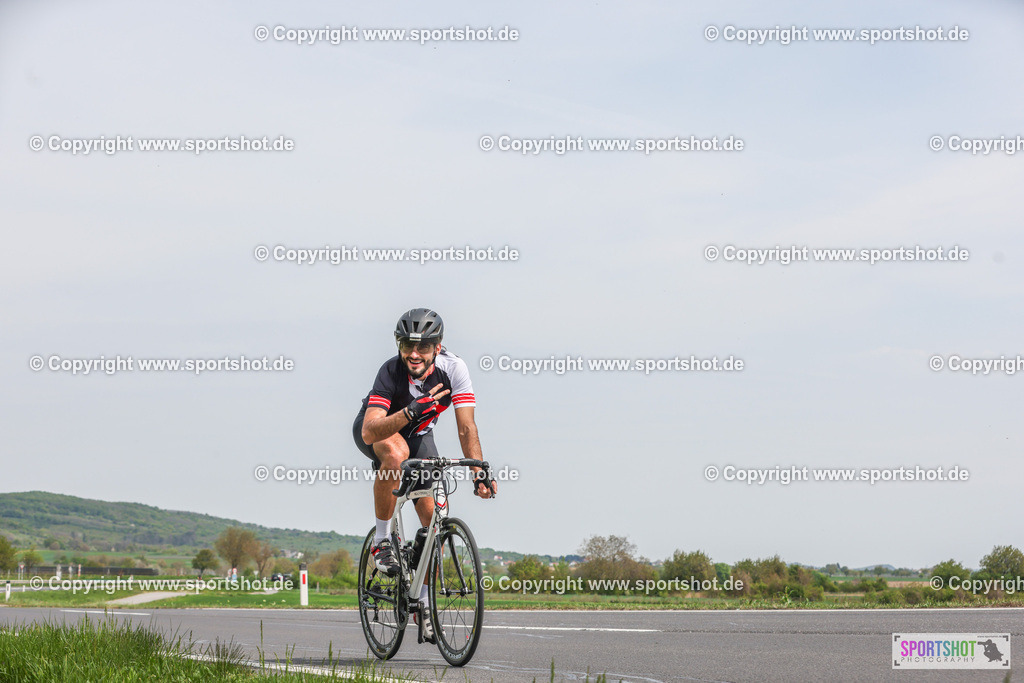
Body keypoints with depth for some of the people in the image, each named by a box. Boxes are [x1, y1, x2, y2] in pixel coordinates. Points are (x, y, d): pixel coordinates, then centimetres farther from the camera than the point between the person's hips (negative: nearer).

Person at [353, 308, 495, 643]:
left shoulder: (453, 368, -27)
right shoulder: (391, 371, -34)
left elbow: (466, 428, -28)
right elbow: (370, 431, -44)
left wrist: (479, 474, -39)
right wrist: (409, 412, -59)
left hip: (417, 434, 3)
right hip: (376, 430, -3)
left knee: (434, 517, -10)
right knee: (397, 453, -40)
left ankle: (423, 600, 9)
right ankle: (382, 540, -21)